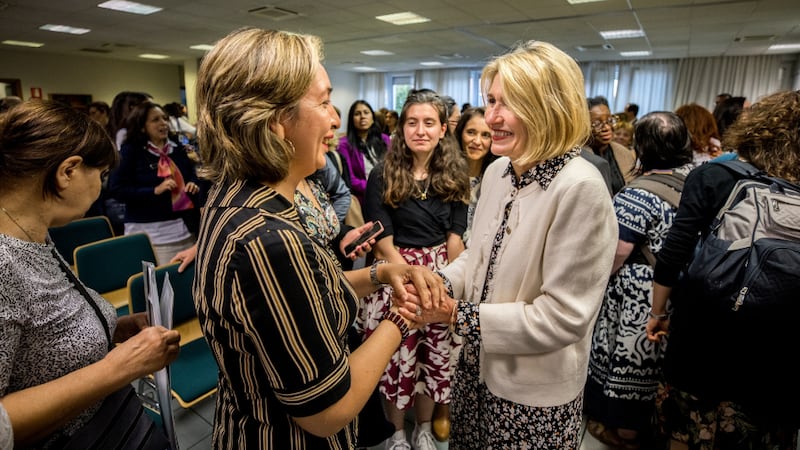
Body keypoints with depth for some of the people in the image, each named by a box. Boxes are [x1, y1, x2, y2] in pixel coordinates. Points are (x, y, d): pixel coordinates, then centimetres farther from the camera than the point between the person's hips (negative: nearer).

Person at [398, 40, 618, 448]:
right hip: (478, 365, 6)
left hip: (534, 390, -6)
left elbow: (564, 316, -25)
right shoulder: (498, 170, -2)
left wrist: (459, 316, -23)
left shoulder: (579, 188, -25)